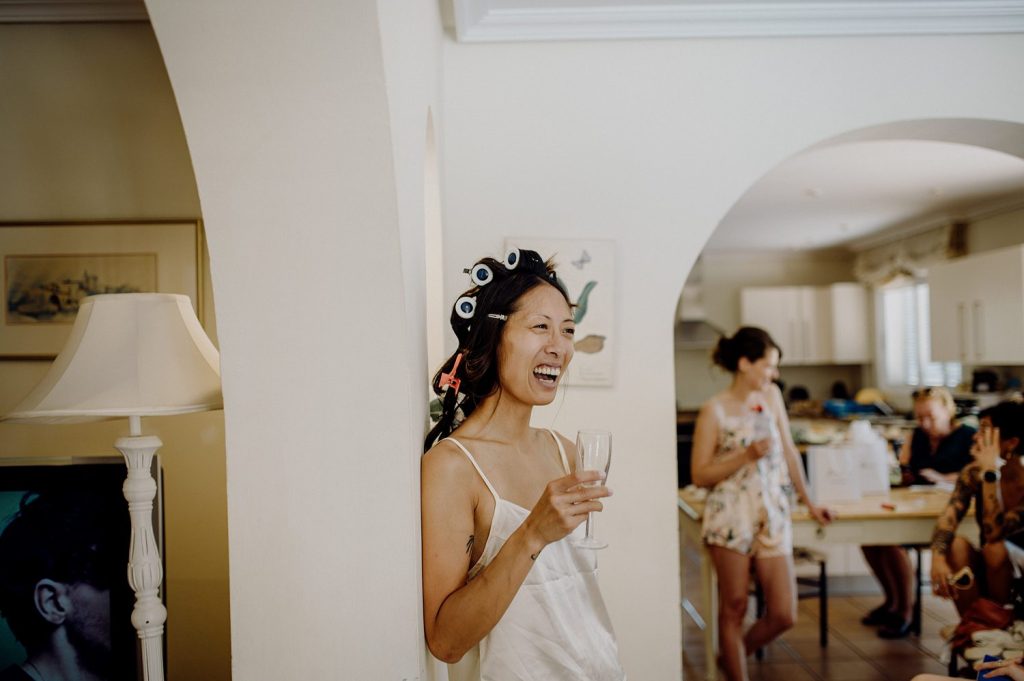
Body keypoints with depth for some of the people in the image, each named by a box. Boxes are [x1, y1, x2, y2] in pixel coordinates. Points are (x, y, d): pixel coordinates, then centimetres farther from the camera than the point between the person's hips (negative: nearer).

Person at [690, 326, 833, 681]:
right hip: (731, 517, -5)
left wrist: (809, 503, 16)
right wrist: (747, 455, -17)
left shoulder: (772, 396, 8)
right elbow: (700, 475, -7)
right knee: (734, 608, 4)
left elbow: (789, 452, 15)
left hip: (774, 515, 5)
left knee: (784, 615, 3)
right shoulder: (715, 410, -7)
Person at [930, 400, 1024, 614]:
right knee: (956, 544, -25)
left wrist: (990, 472, -36)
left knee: (995, 549, -31)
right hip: (986, 571, 3)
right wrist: (938, 558, -42)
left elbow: (994, 533, -35)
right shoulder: (973, 473, -9)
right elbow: (947, 519, -22)